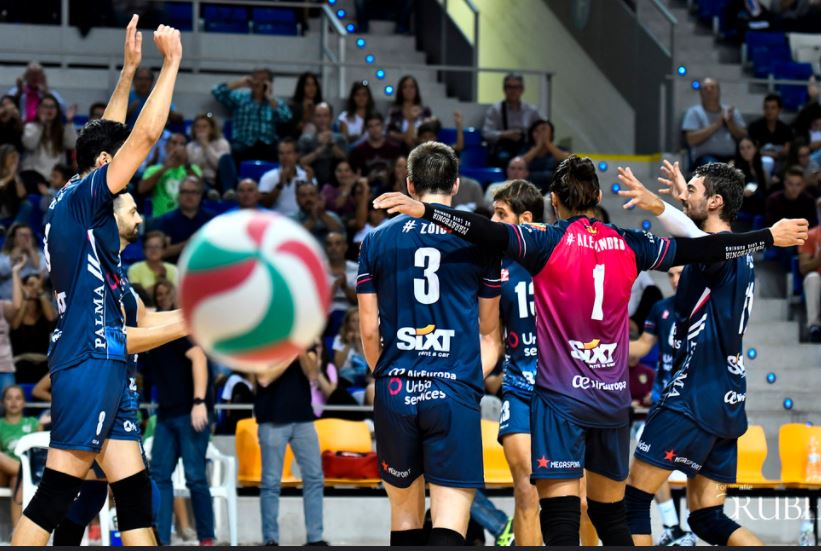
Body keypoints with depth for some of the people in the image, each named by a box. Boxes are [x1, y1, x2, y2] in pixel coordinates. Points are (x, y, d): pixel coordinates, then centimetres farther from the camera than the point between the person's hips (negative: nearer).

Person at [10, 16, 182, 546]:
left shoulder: (72, 199, 16)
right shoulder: (84, 196, -8)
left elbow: (114, 134, 30)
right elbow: (145, 135, -14)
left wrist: (130, 68, 28)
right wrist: (172, 60, -6)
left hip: (104, 362, 10)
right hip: (89, 361, -10)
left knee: (135, 493, 4)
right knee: (54, 496, -11)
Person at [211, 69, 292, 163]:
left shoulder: (275, 103, 17)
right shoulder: (240, 98, 17)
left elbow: (286, 117, -4)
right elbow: (217, 92, 5)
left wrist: (270, 98, 1)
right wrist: (240, 83, 6)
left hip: (267, 147, 0)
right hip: (243, 147, 0)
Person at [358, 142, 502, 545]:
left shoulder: (378, 240, 5)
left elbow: (369, 330, 7)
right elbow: (488, 330, 13)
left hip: (395, 392, 2)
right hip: (455, 394, -2)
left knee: (405, 519, 15)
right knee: (449, 527, -7)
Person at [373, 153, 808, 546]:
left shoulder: (548, 243, -7)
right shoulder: (628, 246, 4)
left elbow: (491, 233, -22)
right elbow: (697, 249, 10)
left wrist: (424, 211, -29)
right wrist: (770, 236, 21)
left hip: (560, 398, -4)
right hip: (613, 400, 4)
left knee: (560, 515, -10)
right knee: (610, 514, 17)